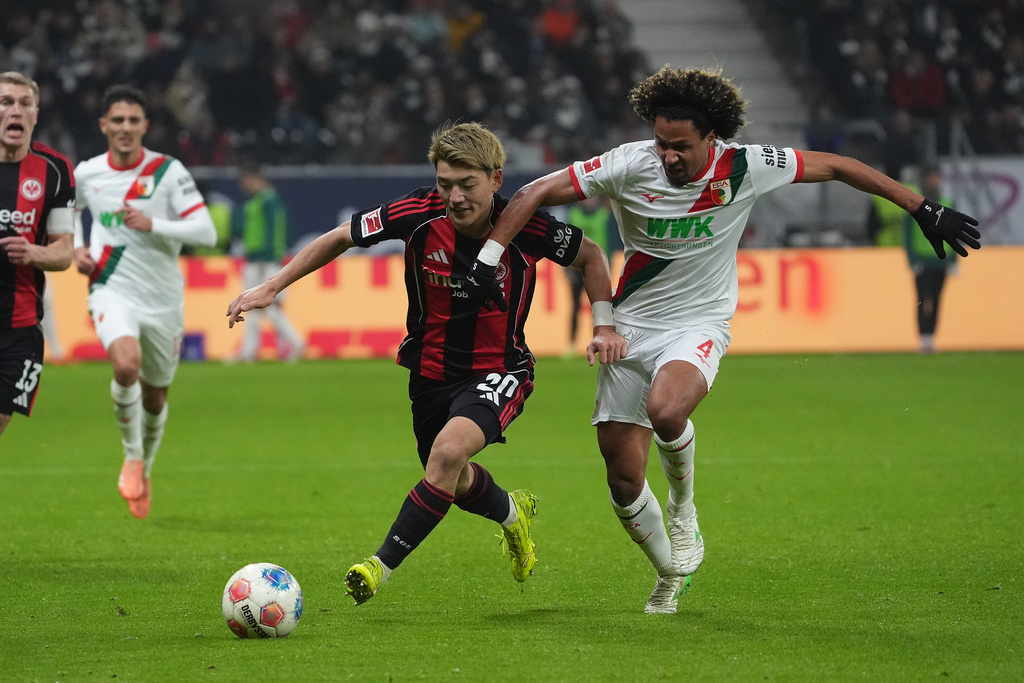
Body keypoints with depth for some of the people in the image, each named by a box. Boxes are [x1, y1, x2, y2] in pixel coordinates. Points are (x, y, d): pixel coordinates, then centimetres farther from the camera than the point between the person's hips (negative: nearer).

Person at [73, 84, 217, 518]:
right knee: (127, 365, -29)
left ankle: (144, 473, 40)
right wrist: (77, 248, 7)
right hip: (112, 291, 0)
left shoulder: (168, 172, -8)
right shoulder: (87, 174, 1)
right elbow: (71, 209, 25)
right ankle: (132, 456, -7)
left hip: (163, 299, 0)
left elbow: (206, 231, -14)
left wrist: (153, 224, -26)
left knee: (155, 397, 13)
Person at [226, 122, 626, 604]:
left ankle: (382, 565, -22)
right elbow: (339, 239, -3)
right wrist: (272, 287, -7)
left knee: (448, 451, -30)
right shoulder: (419, 214, -18)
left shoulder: (526, 229, -20)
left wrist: (605, 324, -10)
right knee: (452, 482, 20)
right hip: (431, 370, 4)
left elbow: (590, 255, 0)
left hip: (498, 371, -4)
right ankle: (512, 512, 55)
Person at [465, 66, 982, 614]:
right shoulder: (629, 166, -14)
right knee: (623, 482, 0)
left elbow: (836, 167, -1)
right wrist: (488, 256, -21)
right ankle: (671, 575, 28)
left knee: (665, 410, -35)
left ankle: (683, 508, -3)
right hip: (630, 328, 2)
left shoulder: (745, 167, -13)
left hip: (698, 327, -2)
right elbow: (536, 193, -11)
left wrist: (925, 210, 2)